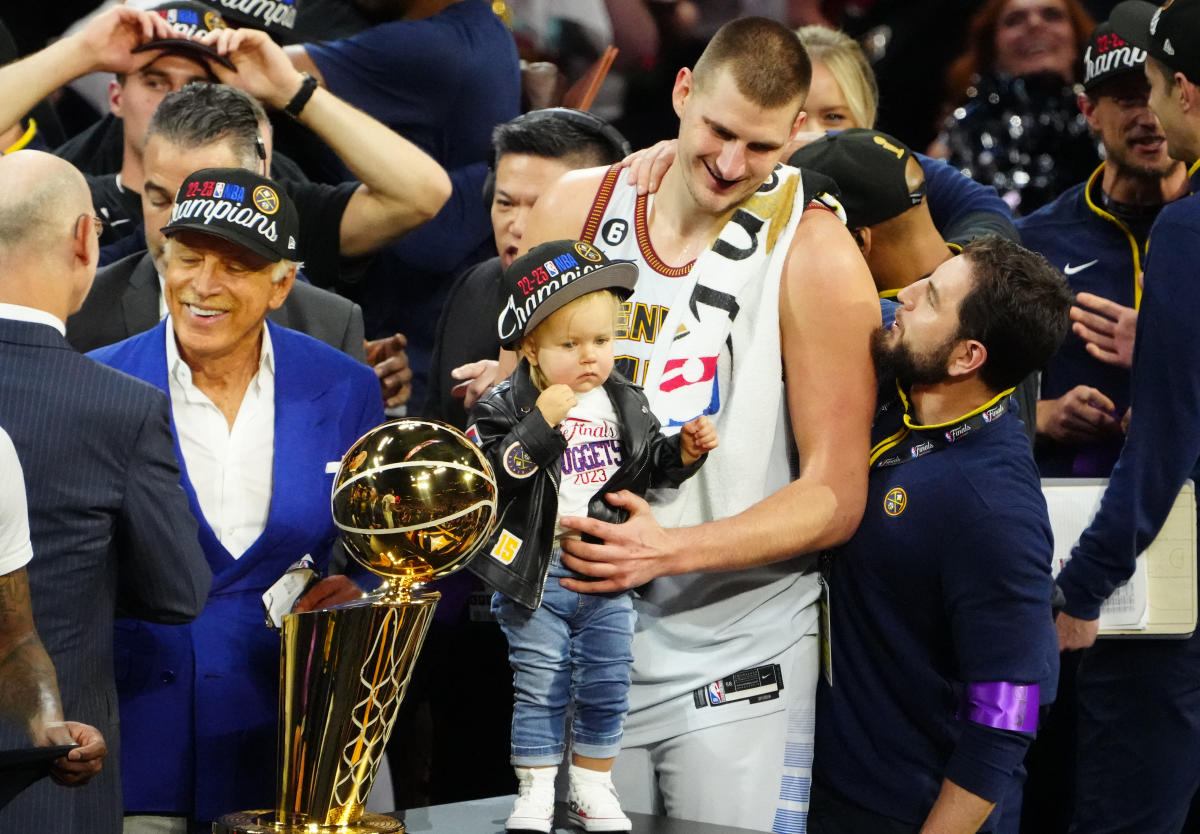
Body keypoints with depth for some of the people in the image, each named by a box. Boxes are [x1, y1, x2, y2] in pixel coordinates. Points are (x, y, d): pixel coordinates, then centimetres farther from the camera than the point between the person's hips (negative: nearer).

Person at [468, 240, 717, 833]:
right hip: (535, 575, -3)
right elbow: (488, 475, -23)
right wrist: (540, 426, -30)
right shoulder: (506, 406, -11)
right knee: (539, 689, 4)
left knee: (605, 689, 9)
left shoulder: (625, 404, 3)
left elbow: (646, 467, 13)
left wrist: (684, 452, -5)